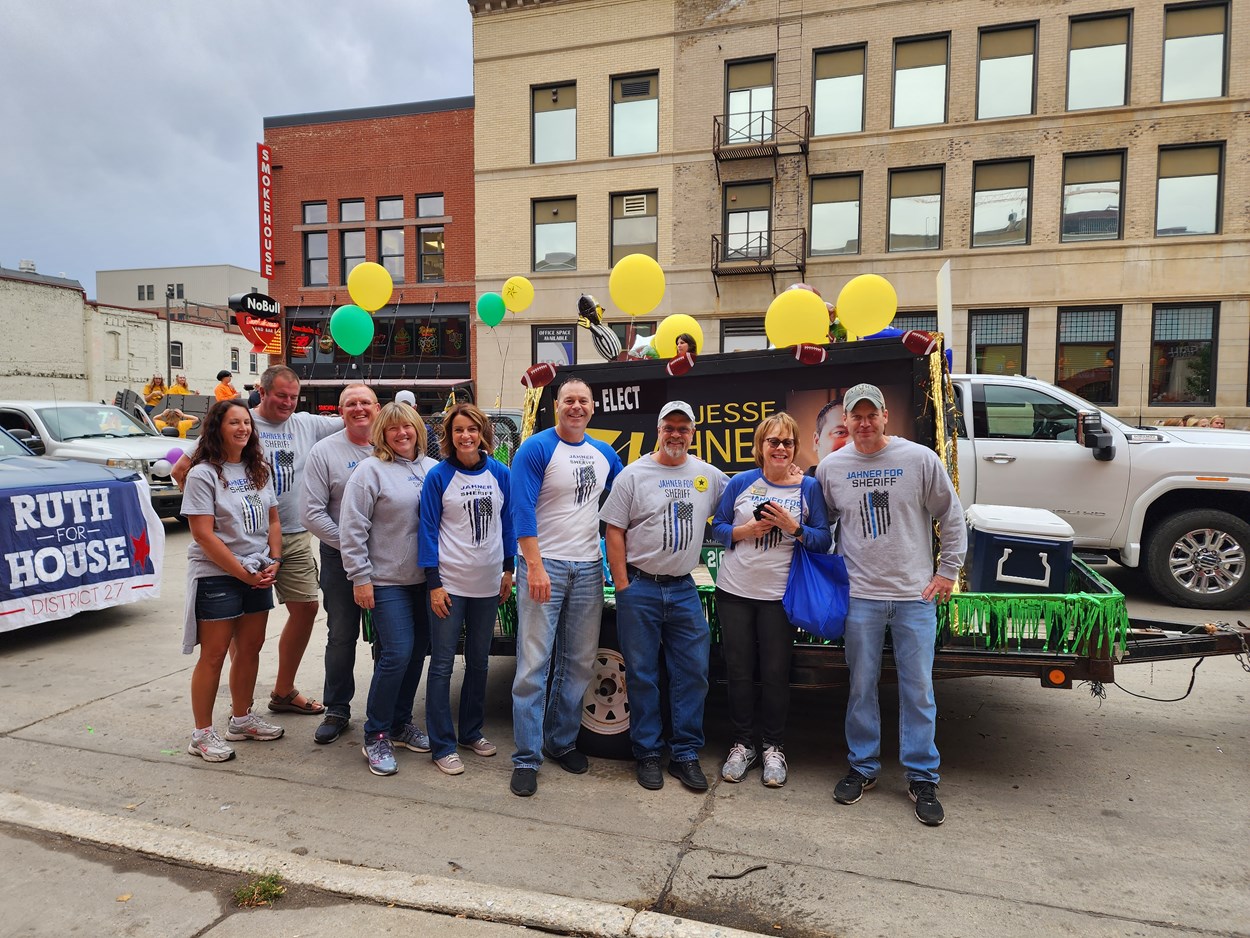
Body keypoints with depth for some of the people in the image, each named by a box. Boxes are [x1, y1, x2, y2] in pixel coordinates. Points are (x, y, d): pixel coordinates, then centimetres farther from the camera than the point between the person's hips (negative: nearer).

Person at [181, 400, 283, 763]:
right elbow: (204, 534, -15)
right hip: (217, 577, -6)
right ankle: (202, 734, 14)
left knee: (250, 648, 13)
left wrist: (273, 562, -2)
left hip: (258, 576, 6)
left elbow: (272, 520, 12)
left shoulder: (259, 470, 10)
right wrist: (243, 573, -16)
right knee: (213, 655, 2)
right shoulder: (203, 474, -11)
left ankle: (241, 719, 29)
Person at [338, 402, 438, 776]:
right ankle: (376, 735, 6)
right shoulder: (370, 471, -6)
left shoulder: (433, 469, 9)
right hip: (387, 581, -5)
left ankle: (400, 721, 29)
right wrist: (360, 578, -12)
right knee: (397, 654, -10)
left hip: (424, 579, 6)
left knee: (418, 651, 11)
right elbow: (352, 530, -9)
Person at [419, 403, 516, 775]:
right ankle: (442, 745, 12)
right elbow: (428, 530, -7)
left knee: (479, 661, 15)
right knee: (442, 664, 3)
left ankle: (472, 731, 30)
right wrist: (434, 584, -11)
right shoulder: (439, 476, -7)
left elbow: (508, 522, 9)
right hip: (450, 582, -3)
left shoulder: (500, 473, 1)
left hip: (488, 584, 4)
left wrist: (508, 570, 6)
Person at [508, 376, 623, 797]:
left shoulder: (605, 454, 10)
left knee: (579, 662, 12)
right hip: (544, 565, -6)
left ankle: (562, 740, 28)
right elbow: (523, 511, -14)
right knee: (534, 663, -3)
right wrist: (535, 566, -21)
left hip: (588, 568, 6)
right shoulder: (536, 449, -7)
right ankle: (526, 758, 6)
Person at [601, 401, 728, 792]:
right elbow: (614, 532, -4)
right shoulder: (634, 474, -3)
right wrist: (622, 585, -8)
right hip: (640, 588, -3)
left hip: (684, 589, 3)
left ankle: (685, 755, 19)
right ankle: (648, 755, 19)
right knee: (642, 675, 5)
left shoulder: (708, 475, 7)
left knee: (693, 673, 5)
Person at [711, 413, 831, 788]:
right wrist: (746, 530, -13)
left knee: (775, 673, 5)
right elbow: (718, 527, 5)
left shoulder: (808, 487, 0)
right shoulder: (741, 483, 2)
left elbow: (823, 540, -2)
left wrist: (793, 526, -18)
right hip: (734, 591, 1)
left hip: (780, 595, -1)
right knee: (738, 670, 9)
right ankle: (742, 744, 25)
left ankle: (773, 748, 24)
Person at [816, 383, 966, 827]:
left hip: (916, 595, -1)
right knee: (861, 687, 10)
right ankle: (862, 768, 25)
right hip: (860, 595, 1)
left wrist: (948, 572, 3)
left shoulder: (920, 459, -4)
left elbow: (951, 517, 5)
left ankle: (922, 778, 19)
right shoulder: (830, 467, 2)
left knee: (918, 690, 5)